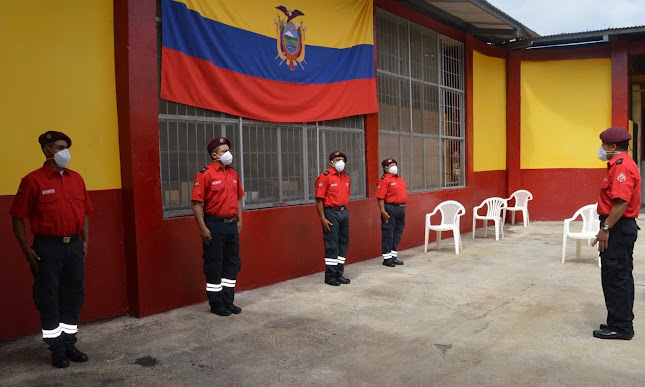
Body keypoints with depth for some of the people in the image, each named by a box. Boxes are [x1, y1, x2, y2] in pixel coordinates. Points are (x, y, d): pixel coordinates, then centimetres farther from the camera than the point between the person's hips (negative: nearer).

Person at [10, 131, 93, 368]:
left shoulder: (76, 179, 10)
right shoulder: (33, 181, -7)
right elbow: (18, 216, -6)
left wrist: (85, 241, 8)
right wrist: (26, 248, -10)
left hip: (74, 245, 5)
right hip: (47, 247, -5)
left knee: (73, 296, 11)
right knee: (49, 299, 4)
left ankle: (69, 344, 25)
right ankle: (57, 349, 17)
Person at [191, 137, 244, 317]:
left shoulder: (233, 173, 11)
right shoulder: (204, 174, -10)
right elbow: (196, 203, -14)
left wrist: (239, 220, 12)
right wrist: (203, 228, -17)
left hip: (231, 224, 7)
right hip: (214, 225, -7)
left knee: (232, 263, 12)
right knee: (214, 266, 3)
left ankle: (228, 301, 24)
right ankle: (216, 304, 16)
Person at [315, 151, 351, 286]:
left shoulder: (346, 177, 12)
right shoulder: (325, 177, -10)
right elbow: (319, 199, -14)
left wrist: (344, 209, 13)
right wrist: (323, 218, -17)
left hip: (344, 212, 8)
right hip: (331, 213, -8)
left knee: (344, 243, 11)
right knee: (332, 245, -2)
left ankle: (339, 274, 22)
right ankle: (330, 276, 8)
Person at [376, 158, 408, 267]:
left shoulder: (400, 180, 16)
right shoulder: (384, 180, -10)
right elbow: (380, 198, -16)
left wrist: (403, 208, 18)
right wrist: (383, 211, -21)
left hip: (401, 208, 9)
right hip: (390, 208, -9)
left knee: (398, 232, 13)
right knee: (388, 233, -2)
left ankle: (394, 256, 24)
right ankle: (387, 258, 7)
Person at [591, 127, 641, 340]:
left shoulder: (621, 166, -18)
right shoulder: (621, 164, 16)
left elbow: (622, 202, -26)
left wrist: (605, 229, -23)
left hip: (617, 228, -11)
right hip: (622, 227, 11)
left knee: (615, 278, -5)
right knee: (622, 277, 16)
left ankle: (619, 327, 3)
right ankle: (623, 322, 25)